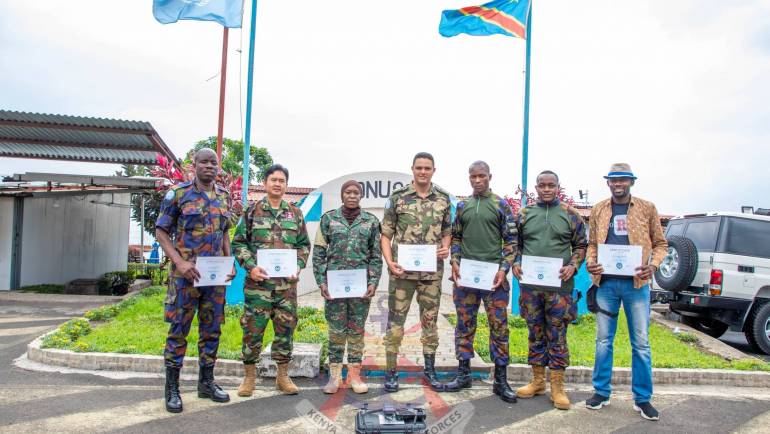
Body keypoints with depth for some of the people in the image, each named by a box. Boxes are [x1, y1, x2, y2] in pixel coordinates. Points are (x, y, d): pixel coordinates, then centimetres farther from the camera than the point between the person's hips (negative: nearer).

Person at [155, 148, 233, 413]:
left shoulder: (224, 196, 10)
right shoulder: (178, 193, -4)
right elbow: (161, 231, -3)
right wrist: (179, 262, -16)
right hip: (186, 273, -5)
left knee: (212, 329, 10)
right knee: (178, 330, 2)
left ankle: (206, 382, 23)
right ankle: (172, 389, 13)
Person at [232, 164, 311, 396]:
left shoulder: (295, 213, 11)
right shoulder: (252, 211, 4)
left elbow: (304, 245, 13)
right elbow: (239, 243, 3)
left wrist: (298, 266, -3)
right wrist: (251, 266, -11)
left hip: (287, 282, 2)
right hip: (258, 281, -2)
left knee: (286, 328, 7)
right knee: (252, 329, 3)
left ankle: (283, 375, 20)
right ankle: (249, 376, 18)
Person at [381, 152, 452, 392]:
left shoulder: (444, 198, 6)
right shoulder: (397, 197, -2)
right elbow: (386, 234, 0)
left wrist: (446, 248, -5)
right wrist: (389, 262, -11)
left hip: (432, 271, 3)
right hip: (402, 271, -2)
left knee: (430, 320, 11)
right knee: (395, 321, 3)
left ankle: (430, 369, 25)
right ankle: (391, 371, 16)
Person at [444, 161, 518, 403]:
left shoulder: (501, 205, 2)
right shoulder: (462, 206, 11)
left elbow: (511, 241, 1)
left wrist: (504, 268, -9)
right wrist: (455, 263, 1)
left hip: (493, 276, -2)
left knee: (499, 326, 1)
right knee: (464, 325, 8)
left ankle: (501, 380, 11)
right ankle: (463, 374, 20)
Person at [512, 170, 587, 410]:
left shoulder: (571, 215, 4)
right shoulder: (524, 214, 8)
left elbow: (581, 245, 9)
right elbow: (514, 243, 15)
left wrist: (573, 266, -7)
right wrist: (515, 263, -1)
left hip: (559, 285, -2)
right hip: (529, 285, 2)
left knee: (557, 336, 3)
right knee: (536, 334, 11)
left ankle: (557, 386, 13)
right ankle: (537, 381, 24)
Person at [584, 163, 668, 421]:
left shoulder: (647, 208, 5)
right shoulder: (598, 210, 9)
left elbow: (660, 243, 8)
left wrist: (653, 265, -11)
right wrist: (591, 262, -7)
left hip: (636, 283, -1)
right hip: (606, 282, 1)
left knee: (641, 343, 5)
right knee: (603, 340, 8)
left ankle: (642, 398, 17)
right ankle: (601, 392, 20)